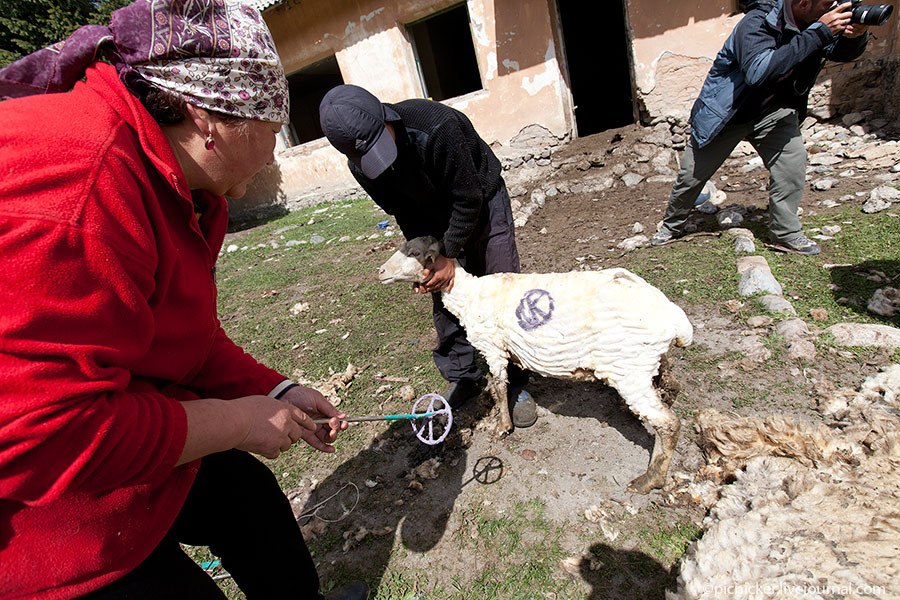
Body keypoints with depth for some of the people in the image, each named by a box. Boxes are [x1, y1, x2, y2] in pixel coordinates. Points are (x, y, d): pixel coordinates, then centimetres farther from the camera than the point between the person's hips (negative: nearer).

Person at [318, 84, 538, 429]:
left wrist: (450, 256, -25)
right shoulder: (360, 166, -17)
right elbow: (405, 215, -6)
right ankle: (463, 378, 20)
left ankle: (516, 384, 7)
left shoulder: (436, 126, -35)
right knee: (443, 296, 3)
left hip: (481, 202, -4)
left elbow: (469, 198, -27)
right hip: (437, 217, 5)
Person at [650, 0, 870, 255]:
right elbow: (759, 72, -43)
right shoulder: (757, 23, -27)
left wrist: (856, 35, -19)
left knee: (793, 163, -14)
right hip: (725, 111, -5)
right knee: (692, 175, 3)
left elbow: (843, 53, 4)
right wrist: (819, 33, -41)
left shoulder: (813, 22, -6)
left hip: (773, 110, 5)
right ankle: (672, 225, 26)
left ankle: (786, 234, -1)